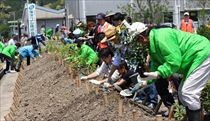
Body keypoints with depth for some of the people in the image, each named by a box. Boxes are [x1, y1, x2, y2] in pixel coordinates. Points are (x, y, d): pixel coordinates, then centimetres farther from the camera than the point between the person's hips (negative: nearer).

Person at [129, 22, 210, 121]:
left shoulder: (161, 37, -24)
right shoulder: (153, 44, 9)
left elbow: (174, 61, -27)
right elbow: (157, 66, 20)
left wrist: (158, 74, -26)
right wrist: (146, 81, 20)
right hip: (194, 59, 11)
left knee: (188, 93, -15)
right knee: (182, 93, 13)